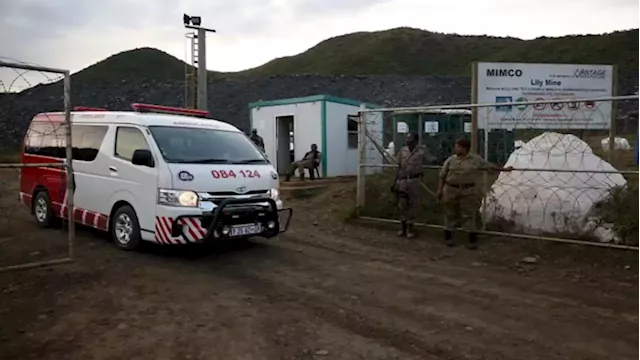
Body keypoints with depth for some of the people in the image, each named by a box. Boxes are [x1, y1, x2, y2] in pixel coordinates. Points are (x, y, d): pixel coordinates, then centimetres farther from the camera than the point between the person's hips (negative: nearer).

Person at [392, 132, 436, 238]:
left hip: (414, 180, -3)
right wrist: (395, 181, 7)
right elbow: (399, 167, 9)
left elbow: (432, 160, 0)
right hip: (402, 180, 3)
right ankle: (403, 227, 20)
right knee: (402, 205, 6)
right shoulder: (402, 150, 4)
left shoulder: (421, 150, -5)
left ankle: (410, 228, 17)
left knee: (412, 205, 5)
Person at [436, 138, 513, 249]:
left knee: (468, 215, 2)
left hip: (468, 191, -1)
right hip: (451, 190, 1)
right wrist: (439, 189, 4)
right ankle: (448, 237, 21)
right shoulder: (450, 160, 1)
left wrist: (504, 169, 8)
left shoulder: (475, 159, -1)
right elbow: (442, 176, 6)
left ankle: (473, 239, 11)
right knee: (450, 214, 9)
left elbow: (490, 166, 7)